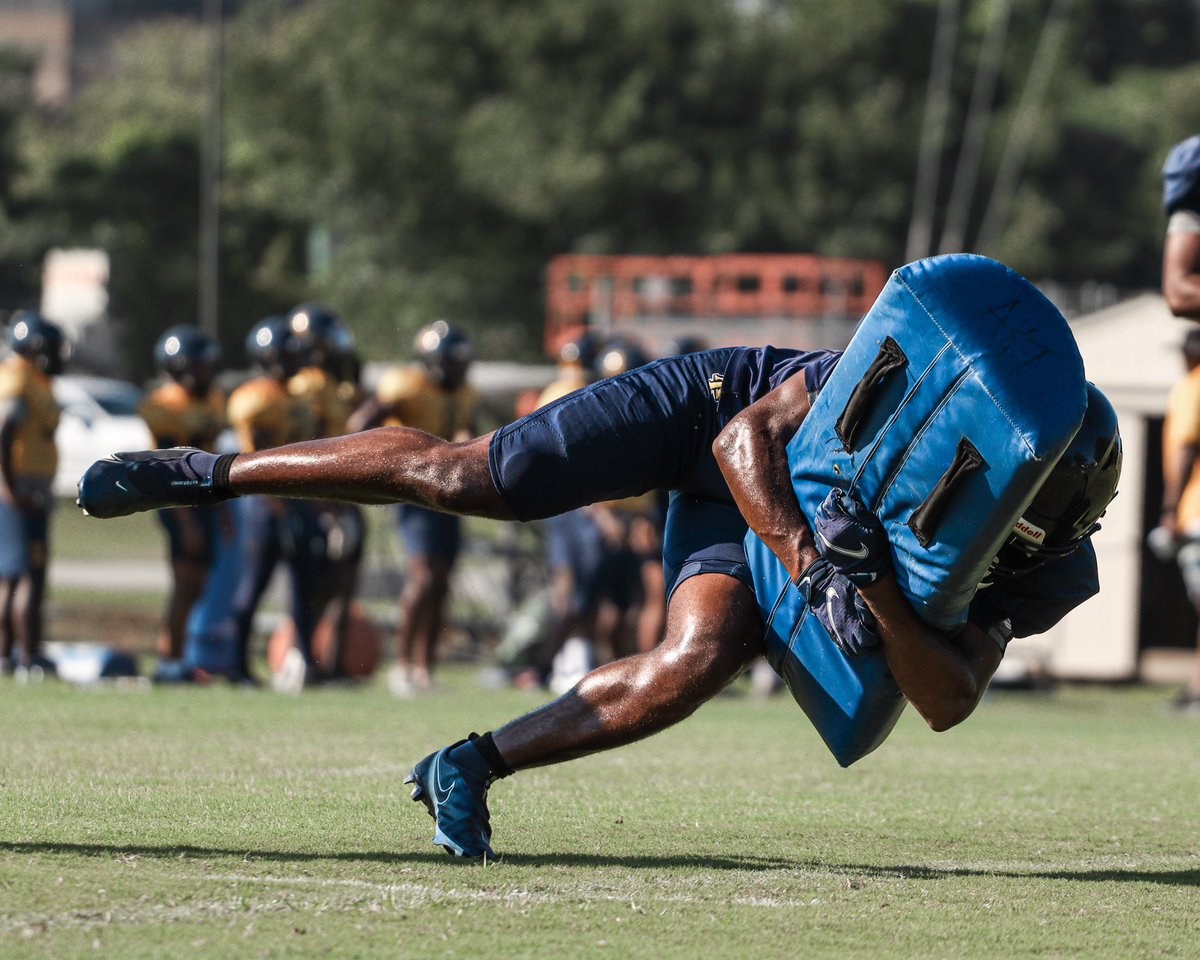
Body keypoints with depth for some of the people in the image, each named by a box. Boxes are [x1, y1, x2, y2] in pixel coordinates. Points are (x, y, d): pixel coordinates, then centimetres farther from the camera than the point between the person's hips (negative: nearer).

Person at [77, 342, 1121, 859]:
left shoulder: (1040, 564, -22)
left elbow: (949, 701, -24)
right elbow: (750, 438, -28)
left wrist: (879, 592, -42)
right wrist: (810, 563, -43)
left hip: (738, 522, 3)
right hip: (716, 410, -3)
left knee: (696, 664, -23)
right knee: (469, 478, -8)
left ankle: (473, 764, -7)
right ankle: (211, 472, 9)